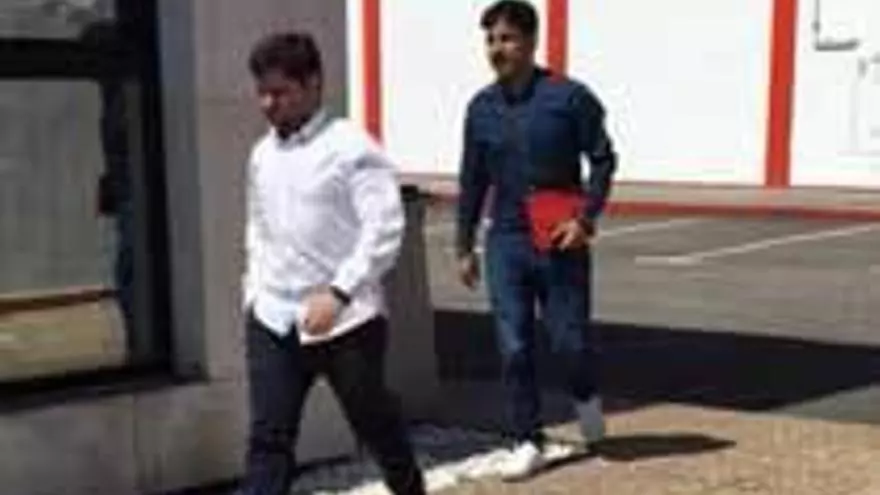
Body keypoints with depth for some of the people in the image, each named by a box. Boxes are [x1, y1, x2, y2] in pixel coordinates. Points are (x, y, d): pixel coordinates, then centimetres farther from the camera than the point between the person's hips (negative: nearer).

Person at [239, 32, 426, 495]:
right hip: (273, 319, 5)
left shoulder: (352, 147, -11)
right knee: (267, 437, -1)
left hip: (345, 319, -5)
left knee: (375, 422, 13)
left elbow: (385, 229, -17)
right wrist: (254, 291, 11)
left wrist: (338, 292, -22)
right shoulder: (262, 154, 10)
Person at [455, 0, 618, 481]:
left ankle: (586, 397, 36)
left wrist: (585, 219, -14)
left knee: (569, 342, 3)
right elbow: (472, 180, 11)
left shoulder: (569, 97, -7)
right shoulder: (481, 107, 4)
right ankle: (527, 442, 14)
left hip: (560, 241, -3)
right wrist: (464, 246, 11)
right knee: (514, 349, 1)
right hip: (506, 242, 3)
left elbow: (603, 159, -2)